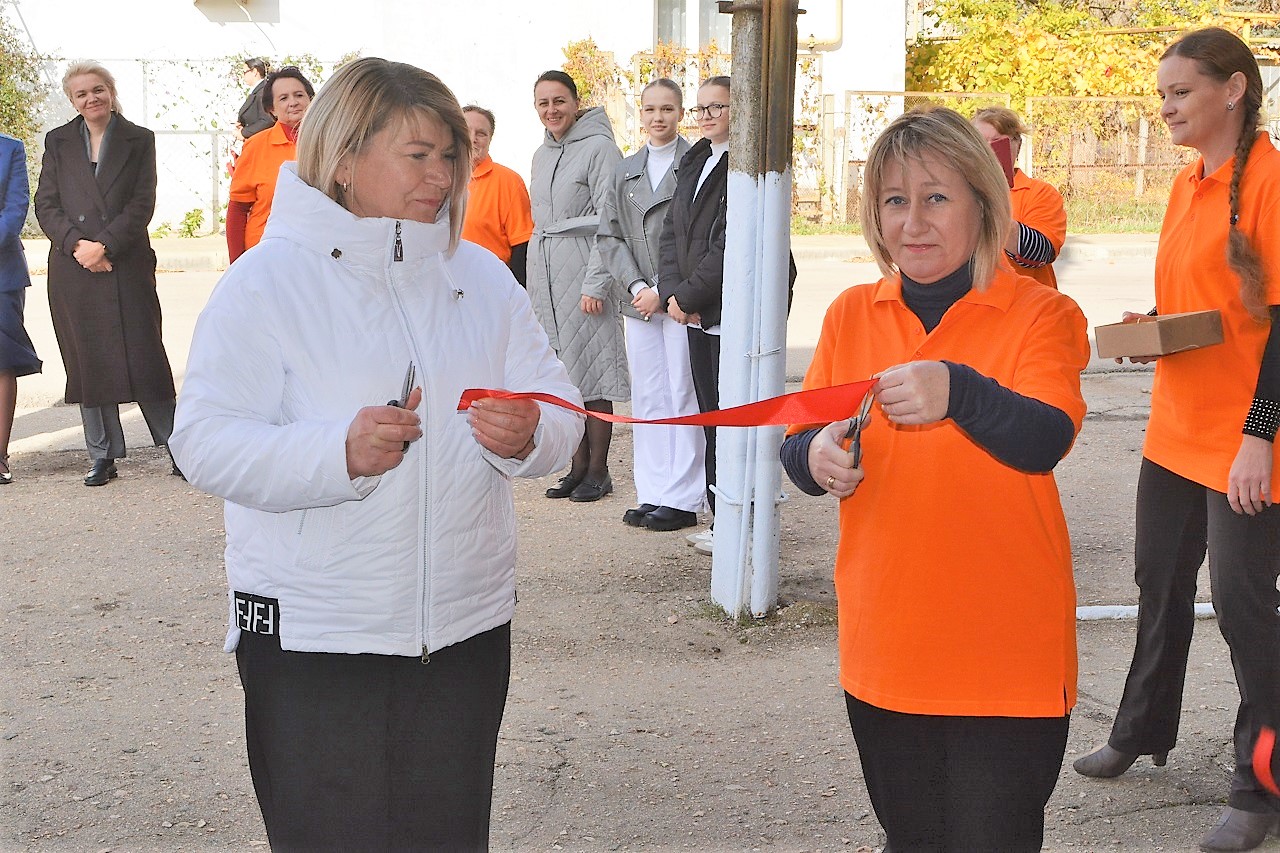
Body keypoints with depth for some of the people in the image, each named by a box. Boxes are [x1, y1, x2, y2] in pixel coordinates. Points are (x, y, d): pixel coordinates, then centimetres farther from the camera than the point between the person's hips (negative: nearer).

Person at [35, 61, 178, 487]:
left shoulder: (139, 140, 6)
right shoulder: (58, 141, 12)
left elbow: (142, 203, -2)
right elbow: (46, 204, 5)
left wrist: (104, 245, -13)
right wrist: (76, 244, -11)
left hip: (127, 264, -2)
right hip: (72, 269, 2)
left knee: (144, 354, -4)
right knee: (88, 360, 5)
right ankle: (103, 456, 13)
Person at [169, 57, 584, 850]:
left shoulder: (482, 275, 9)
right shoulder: (268, 279, -6)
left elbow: (560, 411, 5)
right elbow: (206, 441, -14)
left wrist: (528, 436, -19)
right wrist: (340, 452, -30)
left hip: (467, 626, 5)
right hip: (312, 635, -4)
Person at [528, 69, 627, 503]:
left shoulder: (599, 148, -7)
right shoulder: (542, 154, 16)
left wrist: (596, 282, -17)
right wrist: (533, 280, 15)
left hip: (583, 268, -7)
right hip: (544, 271, 7)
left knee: (592, 369, -3)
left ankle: (598, 470, 4)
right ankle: (578, 466, 15)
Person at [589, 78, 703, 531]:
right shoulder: (626, 171, 14)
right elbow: (610, 235, 10)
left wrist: (665, 289, -13)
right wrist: (636, 285, -4)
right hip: (638, 301, 6)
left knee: (682, 396, -2)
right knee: (646, 398, 9)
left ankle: (682, 499, 4)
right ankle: (652, 493, 16)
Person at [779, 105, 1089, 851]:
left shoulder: (1042, 315, -6)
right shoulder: (852, 315, 5)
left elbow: (1045, 439, -22)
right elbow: (799, 444, 5)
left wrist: (959, 392, -40)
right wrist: (817, 456, -18)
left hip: (1007, 656, -4)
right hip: (883, 650, 4)